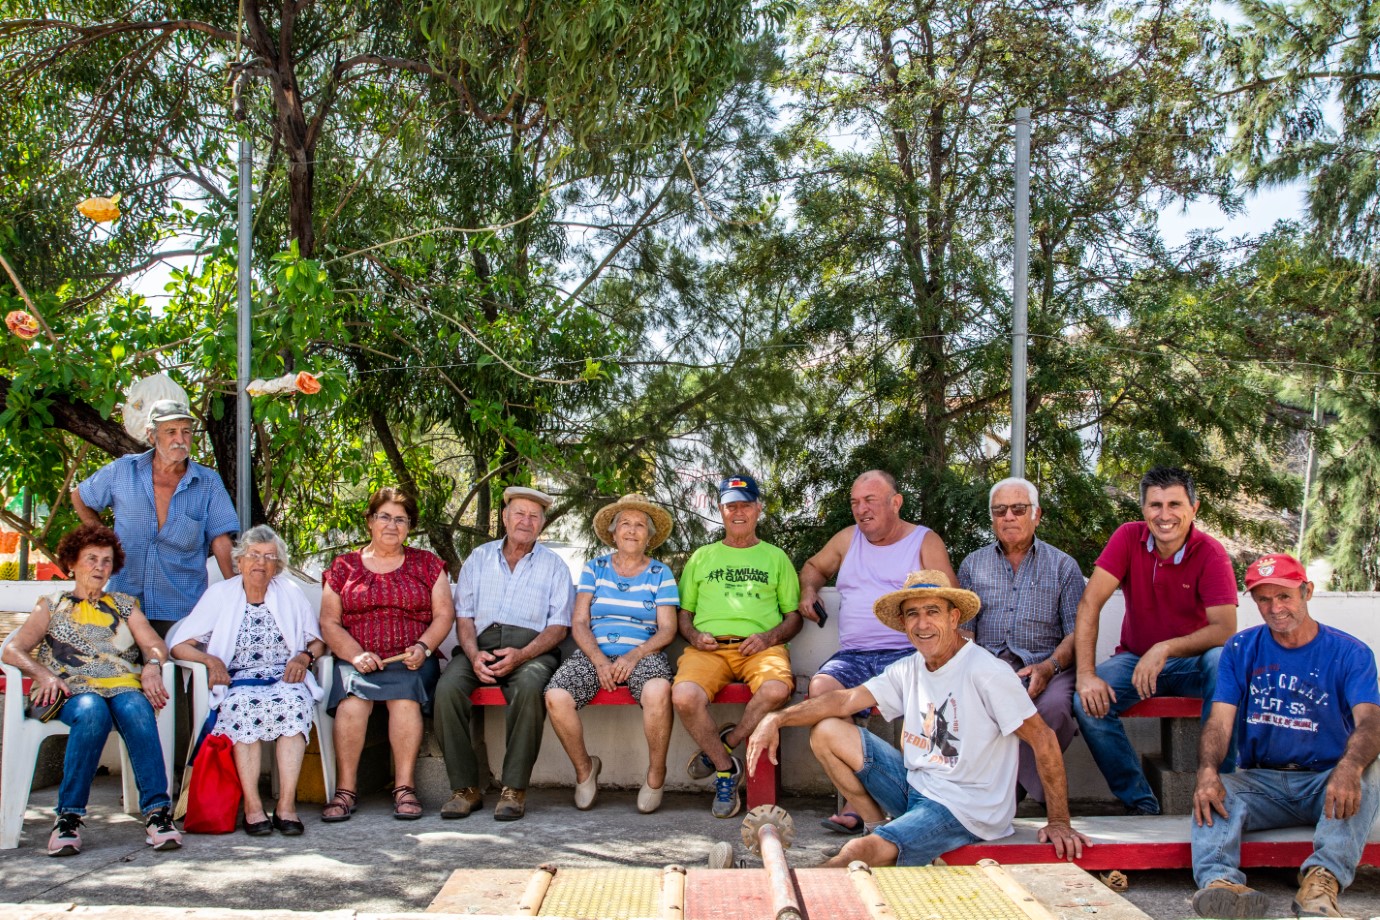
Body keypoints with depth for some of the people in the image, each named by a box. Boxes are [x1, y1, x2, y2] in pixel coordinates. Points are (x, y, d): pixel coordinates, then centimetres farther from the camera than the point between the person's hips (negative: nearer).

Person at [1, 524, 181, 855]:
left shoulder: (124, 604, 29)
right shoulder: (52, 607, 23)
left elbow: (156, 646, 16)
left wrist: (152, 666, -9)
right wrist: (43, 673, -12)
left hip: (125, 686, 1)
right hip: (73, 690, -1)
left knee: (136, 710, -36)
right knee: (92, 711, -39)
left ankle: (157, 811, -41)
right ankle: (69, 815, -35)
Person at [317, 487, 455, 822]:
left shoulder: (426, 564, 15)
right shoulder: (344, 567, 15)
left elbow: (444, 614, 8)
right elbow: (329, 623, 8)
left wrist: (423, 647, -11)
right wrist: (356, 655, -9)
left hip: (411, 660, 0)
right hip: (357, 659, 0)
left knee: (405, 695, -33)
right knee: (353, 697, -32)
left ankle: (404, 787, -27)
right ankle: (345, 789, -27)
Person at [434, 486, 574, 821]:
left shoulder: (553, 565, 13)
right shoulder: (479, 558, 19)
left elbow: (558, 626, 4)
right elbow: (464, 616, 11)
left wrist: (521, 655, -15)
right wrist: (474, 655, -10)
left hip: (531, 648, -2)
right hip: (482, 646, 2)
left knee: (529, 688, -37)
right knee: (447, 688, -30)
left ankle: (514, 789, -27)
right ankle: (465, 788, -20)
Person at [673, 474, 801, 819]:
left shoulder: (775, 557, 22)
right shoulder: (702, 557, 25)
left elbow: (794, 616, 17)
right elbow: (684, 612, 23)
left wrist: (769, 637, -4)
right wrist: (694, 635, -1)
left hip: (761, 646, -1)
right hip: (709, 646, 1)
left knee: (777, 690, -37)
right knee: (684, 697, -33)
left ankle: (722, 746, -10)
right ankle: (726, 769, -10)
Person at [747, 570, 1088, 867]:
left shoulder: (986, 672, -16)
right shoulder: (909, 670, 5)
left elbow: (1042, 738, -12)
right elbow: (847, 699, 3)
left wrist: (1059, 821, -12)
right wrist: (778, 719, -10)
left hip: (964, 809, -8)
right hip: (914, 785, 8)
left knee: (859, 854, -30)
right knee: (826, 731, 3)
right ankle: (879, 826, 10)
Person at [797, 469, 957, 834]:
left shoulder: (925, 541, 10)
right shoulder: (848, 539, 21)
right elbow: (814, 566, 37)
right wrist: (808, 591, 16)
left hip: (906, 652, -3)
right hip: (852, 654, 3)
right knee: (821, 688, -30)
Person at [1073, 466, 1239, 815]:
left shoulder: (1210, 553, -15)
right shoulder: (1128, 538, -9)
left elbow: (1225, 629, -22)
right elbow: (1090, 602, -17)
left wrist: (1166, 649, -36)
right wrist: (1086, 674, -27)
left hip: (1193, 662, -2)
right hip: (1135, 657, 2)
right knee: (1087, 702, -25)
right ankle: (1140, 803, -9)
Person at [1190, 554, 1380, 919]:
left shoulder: (1349, 653, 1)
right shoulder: (1241, 649, 8)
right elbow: (1220, 720, -3)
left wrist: (1349, 767, -42)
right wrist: (1208, 772, -27)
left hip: (1326, 783, -1)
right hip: (1261, 779, 1)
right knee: (1211, 796, -29)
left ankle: (1322, 879, -49)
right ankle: (1219, 883, -54)